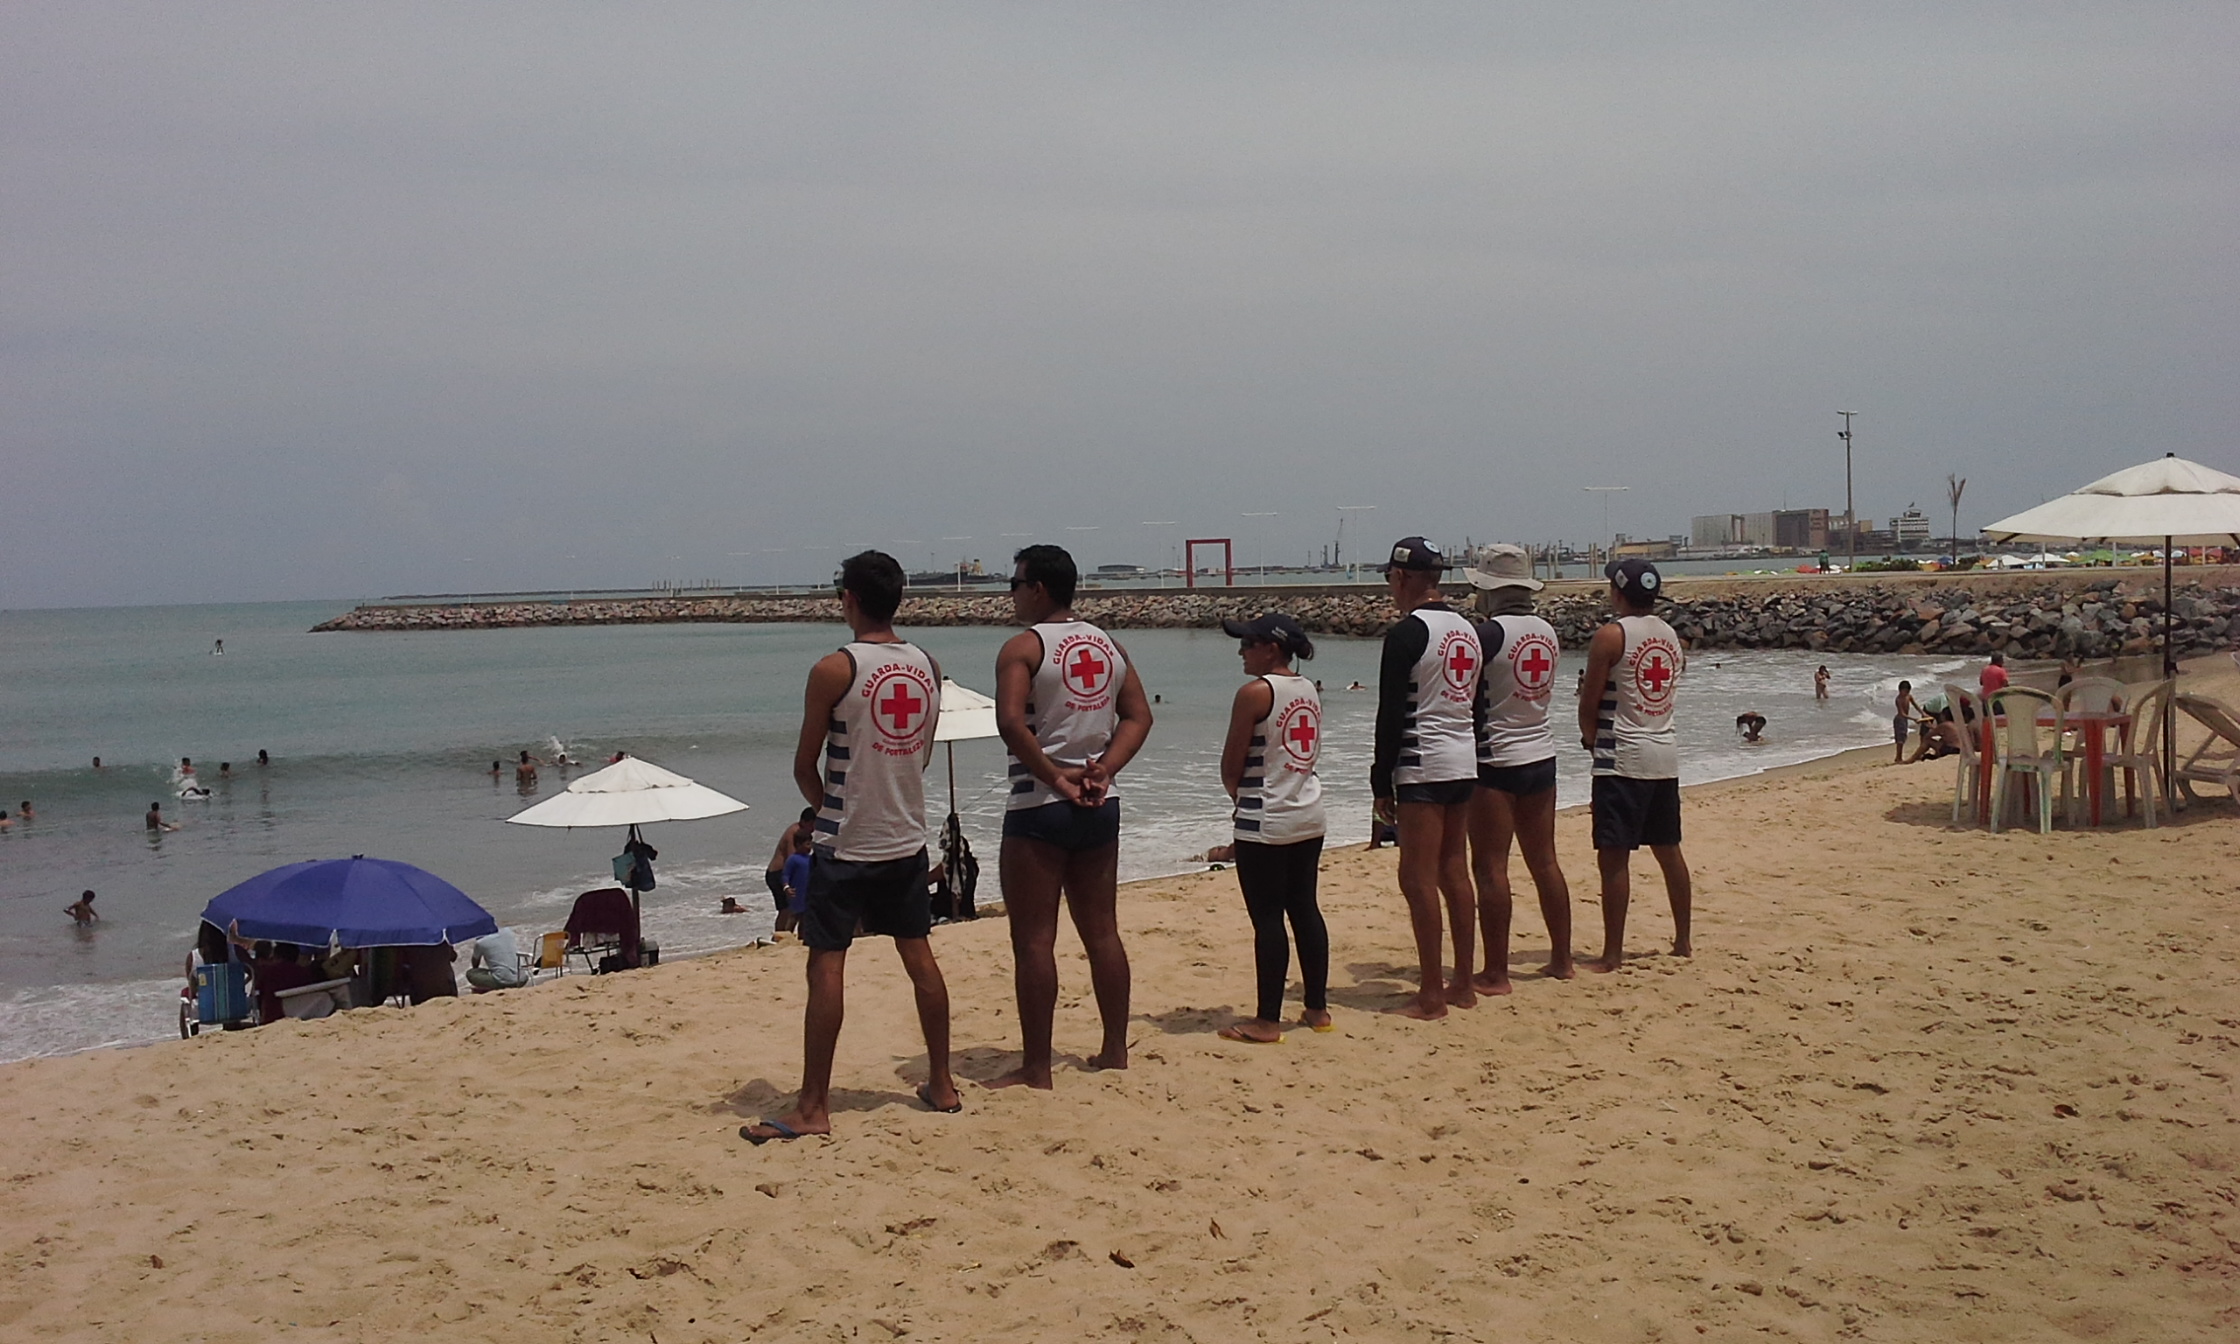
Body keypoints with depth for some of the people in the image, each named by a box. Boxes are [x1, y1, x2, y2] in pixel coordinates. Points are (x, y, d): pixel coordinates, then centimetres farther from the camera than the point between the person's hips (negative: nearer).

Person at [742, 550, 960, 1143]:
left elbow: (805, 767, -7)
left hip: (846, 845, -6)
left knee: (827, 965, -2)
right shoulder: (927, 666, 3)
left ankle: (813, 1107, 0)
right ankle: (941, 1084, 23)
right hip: (907, 838, 6)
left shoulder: (834, 670, -14)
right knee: (920, 958, 14)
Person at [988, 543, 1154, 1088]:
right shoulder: (1109, 646, 11)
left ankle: (1036, 1067, 1)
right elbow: (1138, 716, 9)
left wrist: (1054, 777, -15)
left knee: (1034, 939, -1)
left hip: (1039, 807, -6)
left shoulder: (1024, 646, -9)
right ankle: (1115, 1049, 21)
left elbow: (1011, 722, -22)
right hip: (1100, 805, 7)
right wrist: (1102, 770, -1)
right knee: (1102, 931, 14)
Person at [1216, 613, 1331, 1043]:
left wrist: (1241, 799, 8)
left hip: (1266, 822, -8)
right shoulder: (1309, 691, 9)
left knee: (1267, 918, -3)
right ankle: (1317, 1008, 20)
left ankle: (1267, 1021, 2)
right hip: (1309, 816, 8)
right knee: (1304, 909, 14)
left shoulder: (1255, 692, -14)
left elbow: (1230, 768, -12)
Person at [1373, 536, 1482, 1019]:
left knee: (1419, 878, -4)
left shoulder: (1407, 632, -12)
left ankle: (1431, 995, -4)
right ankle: (1462, 984, 17)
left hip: (1423, 766, -8)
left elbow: (1391, 714, -13)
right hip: (1465, 761, 8)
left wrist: (1381, 783, -8)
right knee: (1454, 871, 12)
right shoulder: (1469, 630, 13)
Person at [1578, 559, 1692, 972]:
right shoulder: (1671, 635, 10)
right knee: (1668, 851, 16)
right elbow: (1666, 693, 15)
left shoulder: (1611, 636, -11)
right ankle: (1683, 940, 25)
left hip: (1623, 758, -7)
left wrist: (1590, 737, 11)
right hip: (1665, 755, 7)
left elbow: (1591, 701, -9)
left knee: (1614, 857, -4)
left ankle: (1612, 953, -4)